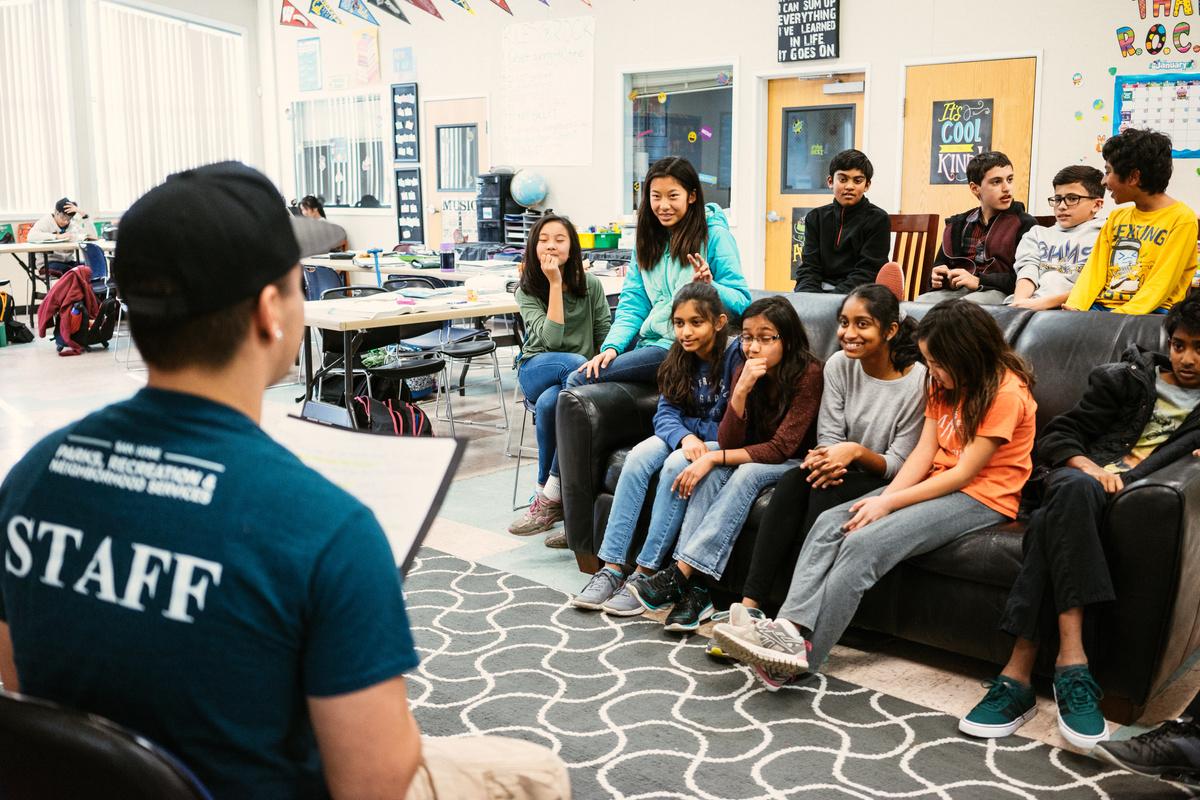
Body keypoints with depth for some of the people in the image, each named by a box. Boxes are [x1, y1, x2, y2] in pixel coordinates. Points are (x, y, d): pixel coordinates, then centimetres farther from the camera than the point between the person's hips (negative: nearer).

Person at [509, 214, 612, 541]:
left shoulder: (590, 284, 4)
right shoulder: (527, 290, 0)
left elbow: (606, 335, 3)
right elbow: (551, 337, -15)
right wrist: (555, 284, -17)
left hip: (578, 377, 0)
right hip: (537, 369, 0)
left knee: (549, 403, -36)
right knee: (577, 365, -37)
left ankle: (548, 494, -20)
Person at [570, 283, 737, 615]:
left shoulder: (736, 356, -17)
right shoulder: (681, 357, 4)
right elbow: (666, 413, -1)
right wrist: (684, 437, -22)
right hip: (684, 435, 6)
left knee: (676, 466, -32)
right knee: (637, 459, -20)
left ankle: (644, 573, -24)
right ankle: (612, 568, -21)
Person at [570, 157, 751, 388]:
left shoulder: (715, 236, -3)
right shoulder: (648, 238, 15)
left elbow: (742, 301, -6)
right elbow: (633, 303, 10)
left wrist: (710, 288, -25)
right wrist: (612, 346, -5)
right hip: (648, 341, 6)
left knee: (579, 380, -16)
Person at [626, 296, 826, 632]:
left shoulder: (809, 374, -20)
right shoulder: (743, 371, -4)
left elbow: (781, 449, -23)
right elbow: (728, 443, -12)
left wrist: (713, 457, -28)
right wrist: (741, 391, -27)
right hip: (751, 456, 5)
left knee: (748, 472, -33)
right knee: (712, 474, -25)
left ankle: (680, 573, -37)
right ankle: (695, 589, -35)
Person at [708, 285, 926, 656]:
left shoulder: (919, 381, -14)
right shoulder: (839, 365, 0)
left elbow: (901, 465, -12)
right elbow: (829, 436, 1)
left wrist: (856, 451, -31)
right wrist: (826, 457, -23)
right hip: (843, 475, 4)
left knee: (827, 494, -33)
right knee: (794, 480, -28)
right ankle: (750, 606, -34)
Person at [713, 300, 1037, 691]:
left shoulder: (1005, 392, -15)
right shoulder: (944, 382, 11)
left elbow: (964, 473, -17)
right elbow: (924, 452, 3)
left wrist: (887, 503, -18)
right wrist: (883, 499, -13)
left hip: (981, 497, -8)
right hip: (936, 483, 8)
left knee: (863, 544, -28)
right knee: (830, 523, -14)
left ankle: (802, 653, -25)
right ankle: (789, 627, -31)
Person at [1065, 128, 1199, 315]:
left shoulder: (1182, 219, -2)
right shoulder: (1116, 218, 18)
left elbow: (1161, 285, -11)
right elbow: (1094, 271, 9)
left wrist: (1119, 317, -23)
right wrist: (1074, 308, -9)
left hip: (1150, 313, -5)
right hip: (1101, 307, 5)